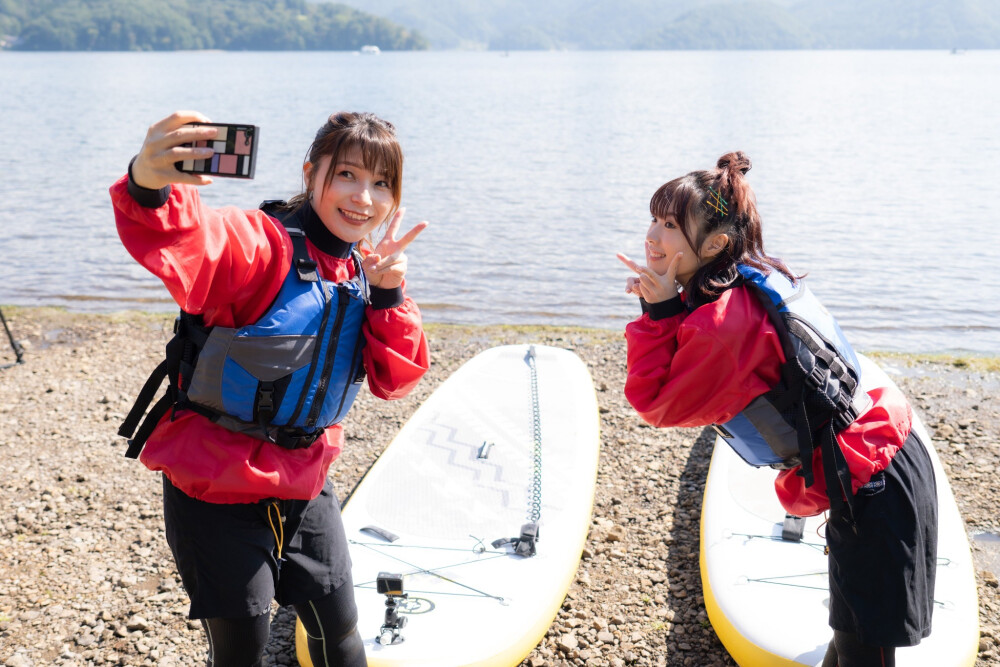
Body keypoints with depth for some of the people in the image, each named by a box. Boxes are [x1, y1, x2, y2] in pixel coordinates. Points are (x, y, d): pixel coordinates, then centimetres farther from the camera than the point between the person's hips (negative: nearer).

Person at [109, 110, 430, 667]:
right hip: (214, 489, -6)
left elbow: (394, 380, -2)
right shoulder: (262, 245, -22)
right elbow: (177, 247, -44)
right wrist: (149, 188, -66)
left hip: (303, 484, 6)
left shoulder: (365, 273, 2)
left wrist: (388, 295, -18)